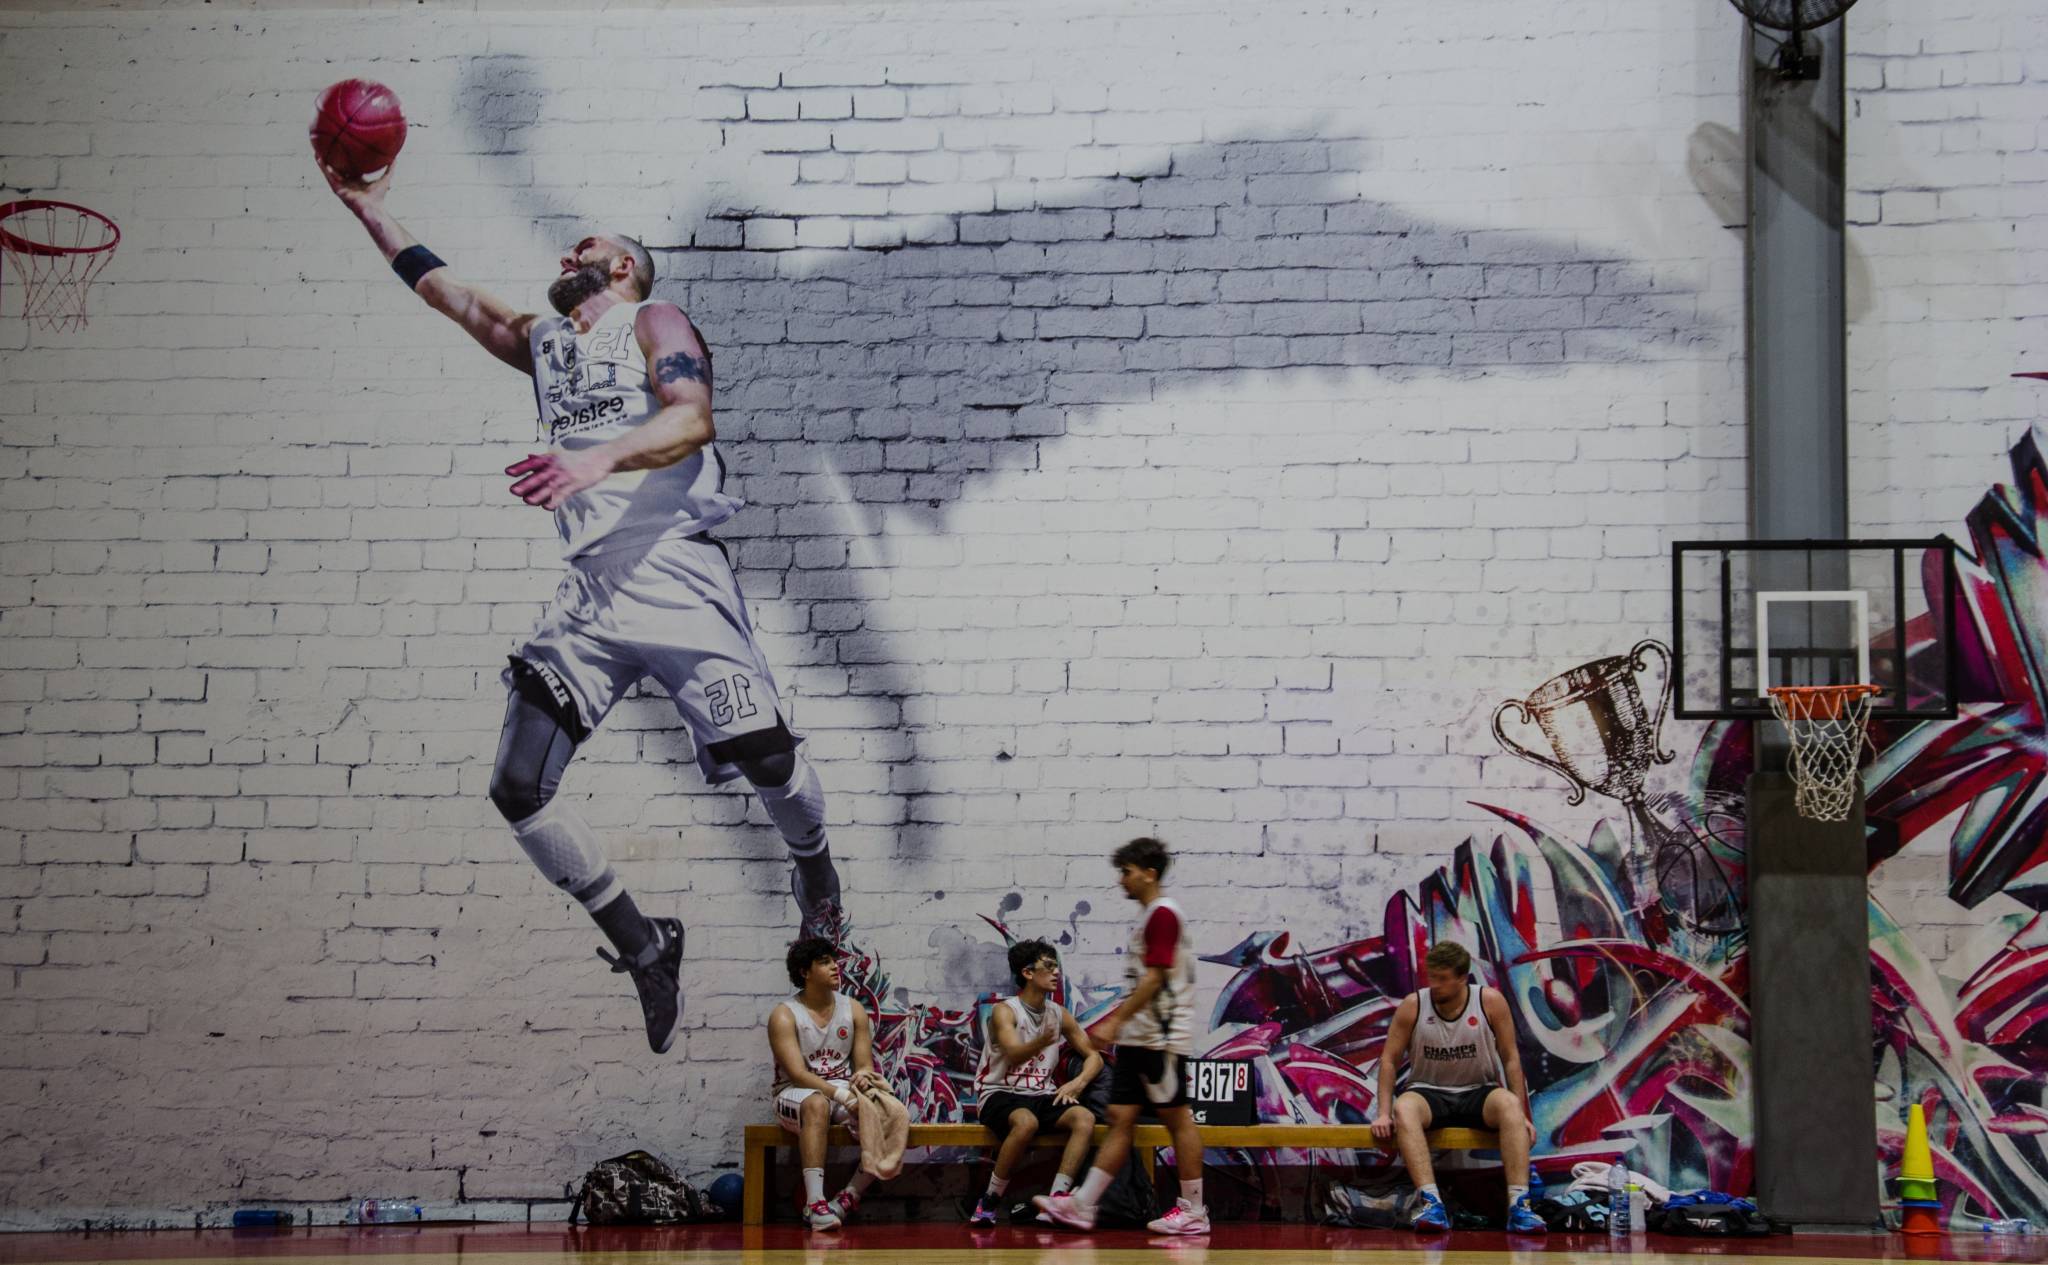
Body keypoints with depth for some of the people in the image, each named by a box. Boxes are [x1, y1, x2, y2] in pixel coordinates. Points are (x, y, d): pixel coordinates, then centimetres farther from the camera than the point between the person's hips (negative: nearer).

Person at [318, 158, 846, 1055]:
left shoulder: (654, 323, 4)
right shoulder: (540, 343, 25)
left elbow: (693, 418, -15)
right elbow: (444, 289, 29)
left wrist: (601, 459, -31)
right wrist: (369, 212, 22)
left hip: (675, 576, -6)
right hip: (588, 593, 6)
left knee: (764, 754, -18)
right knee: (518, 792, -5)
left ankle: (815, 876, 16)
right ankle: (643, 948, 9)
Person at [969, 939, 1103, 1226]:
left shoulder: (1059, 1015, 12)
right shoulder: (1005, 1011, -6)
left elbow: (1093, 1057, 14)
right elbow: (1014, 1054, -24)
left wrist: (1078, 1083, -8)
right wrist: (1043, 1042, -46)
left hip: (1043, 1096, 5)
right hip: (1001, 1094, -5)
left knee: (1085, 1118, -25)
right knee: (1026, 1122, -39)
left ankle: (1056, 1200, -31)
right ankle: (989, 1202, -24)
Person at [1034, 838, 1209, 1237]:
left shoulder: (1163, 913, -12)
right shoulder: (1147, 916, 18)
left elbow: (1154, 978, -19)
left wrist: (1114, 1021, -19)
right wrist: (1118, 1022, 22)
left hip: (1161, 1039, -10)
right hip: (1136, 1039, 10)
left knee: (1177, 1119, -3)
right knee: (1120, 1119, 5)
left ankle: (1193, 1211, 3)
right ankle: (1081, 1206, 2)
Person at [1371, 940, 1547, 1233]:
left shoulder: (1490, 1001, -6)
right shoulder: (1413, 1006, -5)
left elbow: (1510, 1058, -1)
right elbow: (1389, 1060, 0)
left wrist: (1522, 1116, -6)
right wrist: (1383, 1113, -10)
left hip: (1478, 1093, 0)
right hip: (1429, 1093, 0)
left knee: (1509, 1104, -35)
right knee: (1404, 1108, -36)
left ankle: (1518, 1205, -42)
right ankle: (1432, 1203, -49)